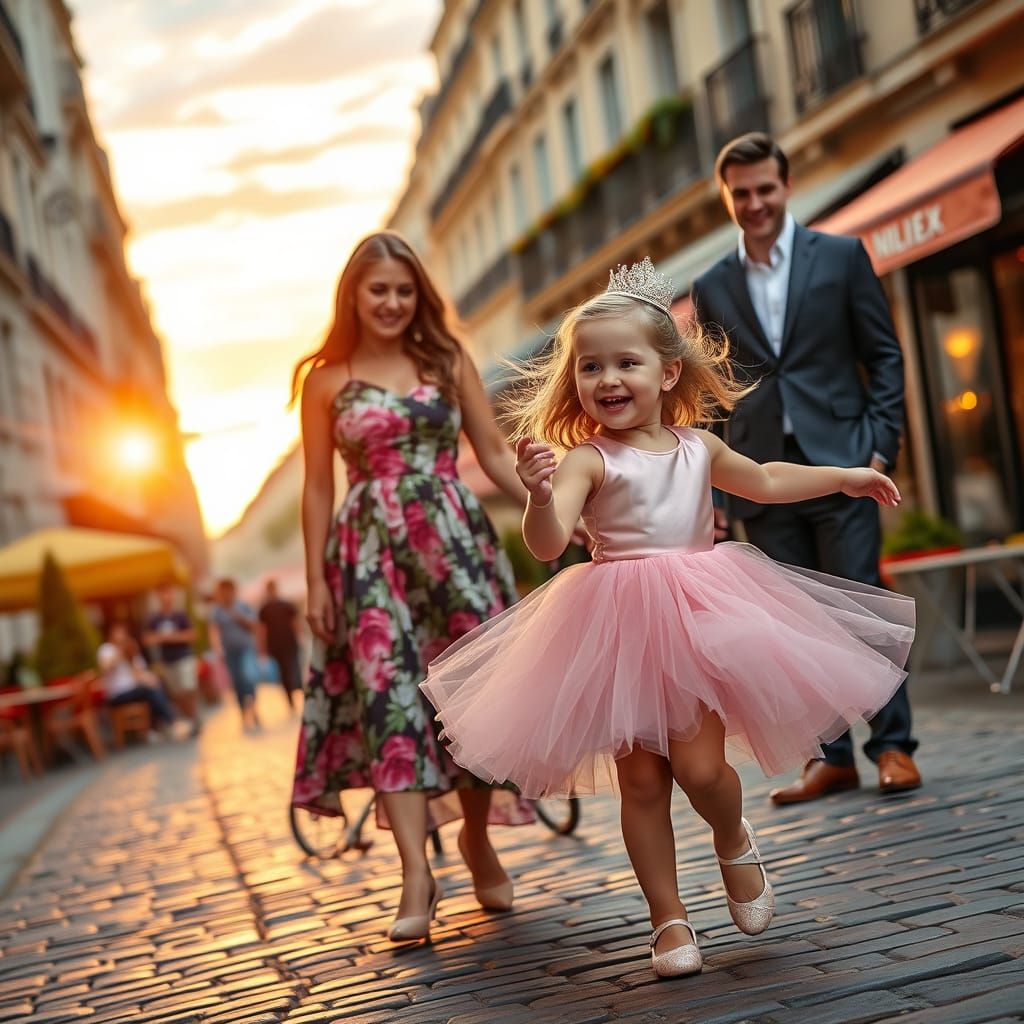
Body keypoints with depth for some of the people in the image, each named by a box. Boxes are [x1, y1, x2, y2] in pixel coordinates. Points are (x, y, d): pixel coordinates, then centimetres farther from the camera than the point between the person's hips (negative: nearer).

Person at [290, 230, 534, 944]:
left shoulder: (448, 360, 9)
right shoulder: (327, 381, 7)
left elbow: (496, 453, 8)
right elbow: (319, 488, 8)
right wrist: (316, 583, 4)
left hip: (456, 538, 1)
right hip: (372, 553, -1)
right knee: (388, 699, -10)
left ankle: (477, 840, 21)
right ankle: (417, 875, -11)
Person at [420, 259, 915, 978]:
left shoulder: (698, 448, 6)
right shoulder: (586, 459, -10)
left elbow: (763, 481, 26)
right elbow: (547, 544, -23)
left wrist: (845, 477, 33)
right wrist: (539, 496, -43)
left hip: (699, 621, 3)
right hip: (619, 631, -2)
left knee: (699, 765, -8)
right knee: (641, 781, 2)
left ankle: (734, 839, 27)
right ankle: (670, 918, 18)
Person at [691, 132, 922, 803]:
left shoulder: (842, 257, 5)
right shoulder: (713, 289, 12)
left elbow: (885, 357, 4)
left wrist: (881, 444, -7)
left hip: (840, 465, -3)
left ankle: (893, 746, 9)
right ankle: (833, 757, 13)